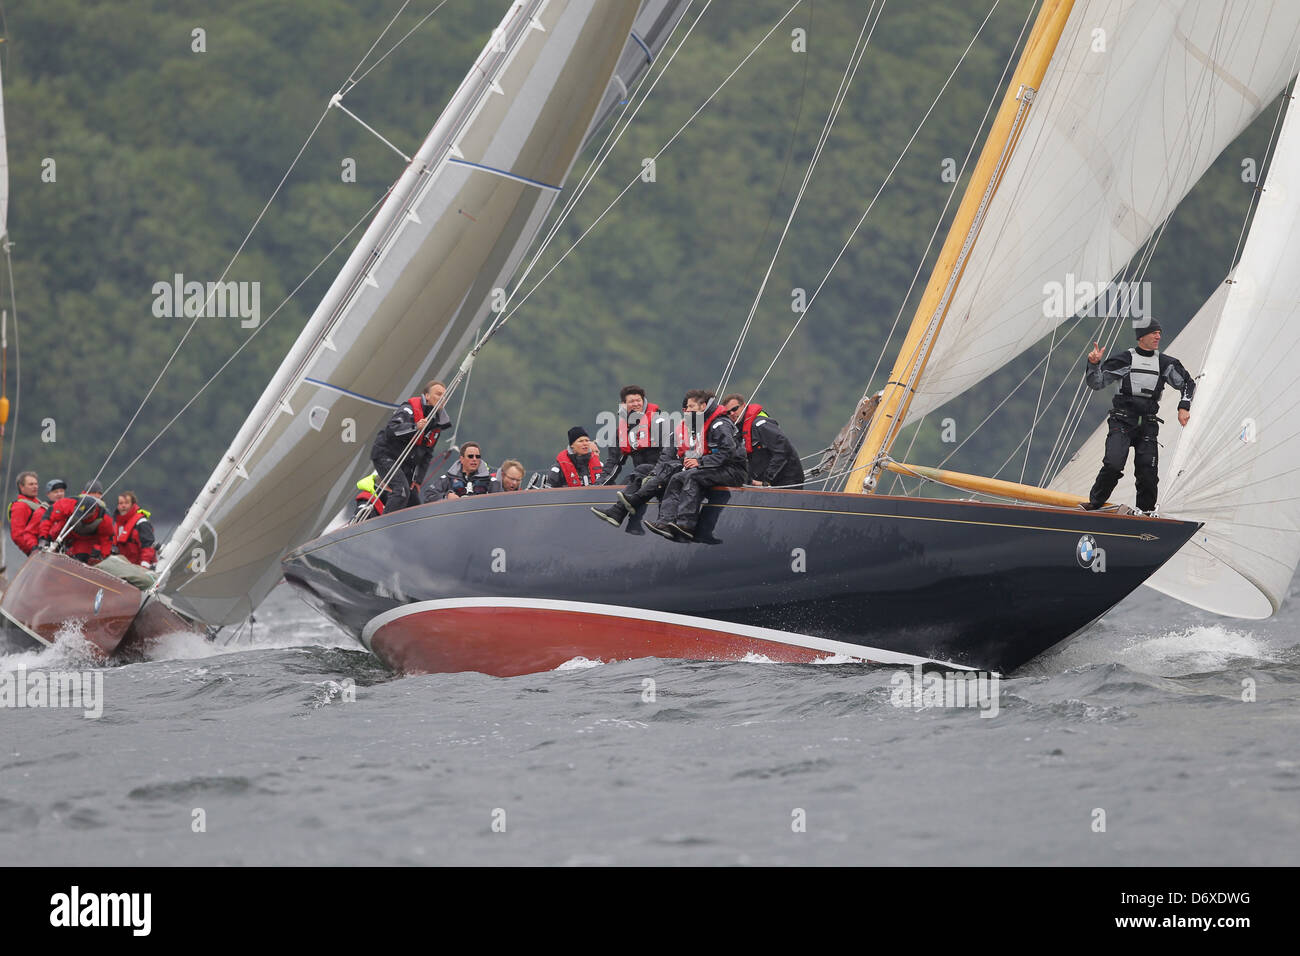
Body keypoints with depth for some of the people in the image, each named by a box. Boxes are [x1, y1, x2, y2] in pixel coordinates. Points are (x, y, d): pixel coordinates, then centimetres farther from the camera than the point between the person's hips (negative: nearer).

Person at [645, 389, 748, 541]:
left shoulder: (720, 425, -14)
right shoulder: (703, 425, 18)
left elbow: (728, 451, -25)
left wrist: (700, 462, -23)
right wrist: (690, 460, 2)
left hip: (734, 471, -10)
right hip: (720, 471, 10)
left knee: (693, 476, -29)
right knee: (677, 479, -2)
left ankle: (686, 524, -36)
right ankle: (666, 522, -17)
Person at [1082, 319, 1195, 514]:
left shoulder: (1165, 363, 8)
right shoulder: (1123, 359, 0)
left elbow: (1187, 382, 19)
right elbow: (1096, 384, 1)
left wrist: (1184, 407, 5)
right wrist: (1093, 364, -17)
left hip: (1148, 424, 3)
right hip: (1122, 422, -3)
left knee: (1148, 471, -6)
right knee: (1113, 465, -21)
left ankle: (1146, 509, 17)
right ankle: (1095, 502, -4)